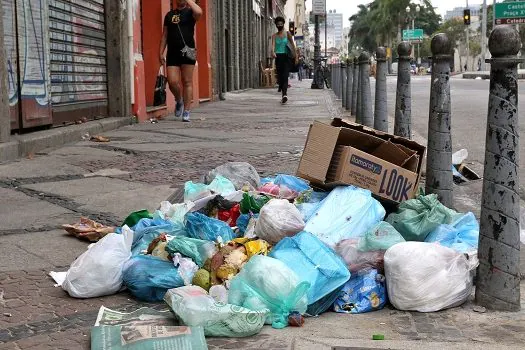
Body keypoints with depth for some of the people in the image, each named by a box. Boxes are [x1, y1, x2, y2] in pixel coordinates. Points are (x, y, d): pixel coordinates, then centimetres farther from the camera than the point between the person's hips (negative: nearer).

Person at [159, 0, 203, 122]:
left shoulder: (190, 12, 6)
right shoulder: (169, 15, 17)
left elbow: (199, 12, -20)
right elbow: (165, 35, 17)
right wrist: (161, 52, 9)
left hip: (187, 52, -3)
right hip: (172, 53, 3)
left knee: (187, 82, -2)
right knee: (172, 82, -6)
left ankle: (186, 112, 3)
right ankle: (179, 101, 23)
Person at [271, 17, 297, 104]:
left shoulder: (287, 33, 6)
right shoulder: (274, 36, 9)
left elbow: (292, 45, 6)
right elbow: (273, 45, -7)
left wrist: (296, 56, 0)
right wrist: (273, 52, -29)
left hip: (286, 57, -3)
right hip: (278, 57, 3)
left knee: (285, 76, -15)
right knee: (280, 76, 4)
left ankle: (284, 95, -28)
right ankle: (284, 94, 15)